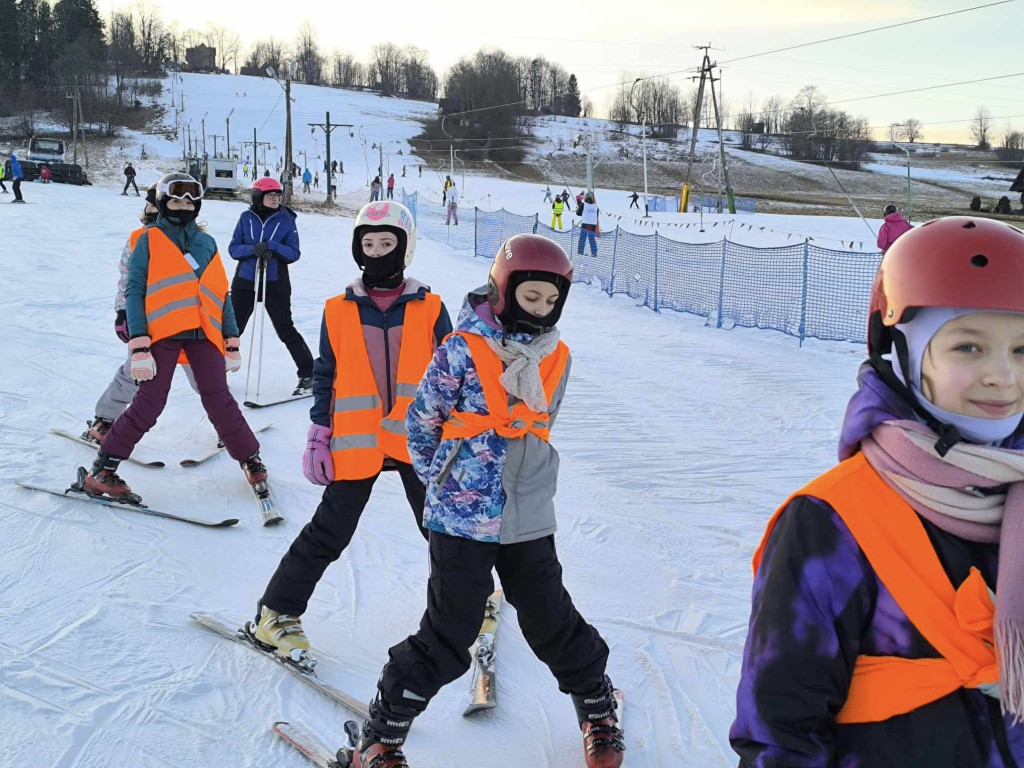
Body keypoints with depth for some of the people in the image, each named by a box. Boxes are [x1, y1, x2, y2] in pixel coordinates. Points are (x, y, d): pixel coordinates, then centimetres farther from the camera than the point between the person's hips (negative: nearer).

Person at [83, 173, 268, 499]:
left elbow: (221, 294, 20)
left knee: (220, 402, -2)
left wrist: (232, 344, 14)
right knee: (149, 405, -6)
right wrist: (139, 347, -11)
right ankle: (101, 471, 7)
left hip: (202, 333, 3)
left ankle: (251, 460, 15)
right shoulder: (149, 240, 6)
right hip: (162, 331, -3)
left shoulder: (206, 243, 18)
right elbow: (134, 292, -1)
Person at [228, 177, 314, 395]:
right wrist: (253, 250, -20)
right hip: (245, 282, 2)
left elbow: (294, 253, -7)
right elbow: (233, 248, 0)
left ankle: (308, 374, 4)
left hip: (275, 284, -2)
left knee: (285, 330, -4)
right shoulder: (246, 217, 1)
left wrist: (271, 246, -23)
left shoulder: (287, 220, -3)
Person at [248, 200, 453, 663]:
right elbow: (325, 377, 6)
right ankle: (276, 613, 14)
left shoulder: (430, 308, 2)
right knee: (329, 534, 1)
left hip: (419, 440, 1)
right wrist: (318, 438, 2)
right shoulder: (339, 311, 2)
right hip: (357, 445, -1)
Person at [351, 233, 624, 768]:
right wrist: (447, 483, 2)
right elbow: (420, 421, -2)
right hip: (463, 519, -4)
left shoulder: (556, 357, 4)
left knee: (553, 622, 14)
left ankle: (598, 708, 38)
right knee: (448, 636, 1)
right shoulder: (463, 350, -11)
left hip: (529, 520, 4)